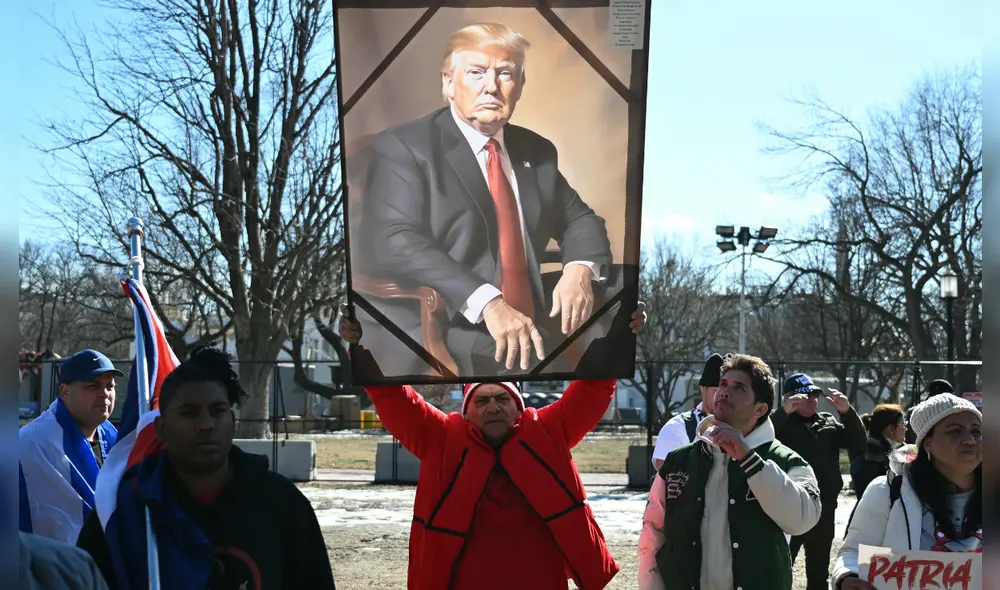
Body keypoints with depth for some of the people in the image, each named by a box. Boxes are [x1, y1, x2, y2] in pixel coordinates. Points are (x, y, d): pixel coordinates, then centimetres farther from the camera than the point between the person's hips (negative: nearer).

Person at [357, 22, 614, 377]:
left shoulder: (537, 151, 16)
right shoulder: (403, 148, -3)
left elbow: (579, 220, 24)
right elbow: (398, 242, -16)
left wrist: (581, 267, -1)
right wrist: (486, 302, -29)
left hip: (529, 339, 7)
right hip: (434, 348, -6)